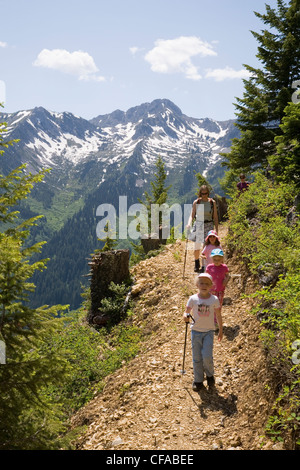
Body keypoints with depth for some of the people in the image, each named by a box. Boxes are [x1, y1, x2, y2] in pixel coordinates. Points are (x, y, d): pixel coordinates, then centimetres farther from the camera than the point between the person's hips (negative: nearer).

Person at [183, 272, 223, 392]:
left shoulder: (214, 299, -6)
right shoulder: (193, 299, -6)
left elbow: (218, 315, 4)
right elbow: (186, 312, -2)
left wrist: (221, 331, 10)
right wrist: (186, 317, -26)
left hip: (209, 331, -1)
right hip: (196, 331, 1)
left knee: (207, 356, -10)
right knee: (197, 358, 5)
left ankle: (210, 375, 19)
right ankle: (198, 381, 21)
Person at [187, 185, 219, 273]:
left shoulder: (212, 202, 2)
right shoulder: (196, 202, 2)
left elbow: (215, 217, 5)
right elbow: (192, 215, 2)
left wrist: (216, 230, 2)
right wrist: (189, 223, -17)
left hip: (209, 226, -1)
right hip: (198, 225, 1)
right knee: (196, 248, 6)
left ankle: (203, 267, -5)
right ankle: (196, 264, 33)